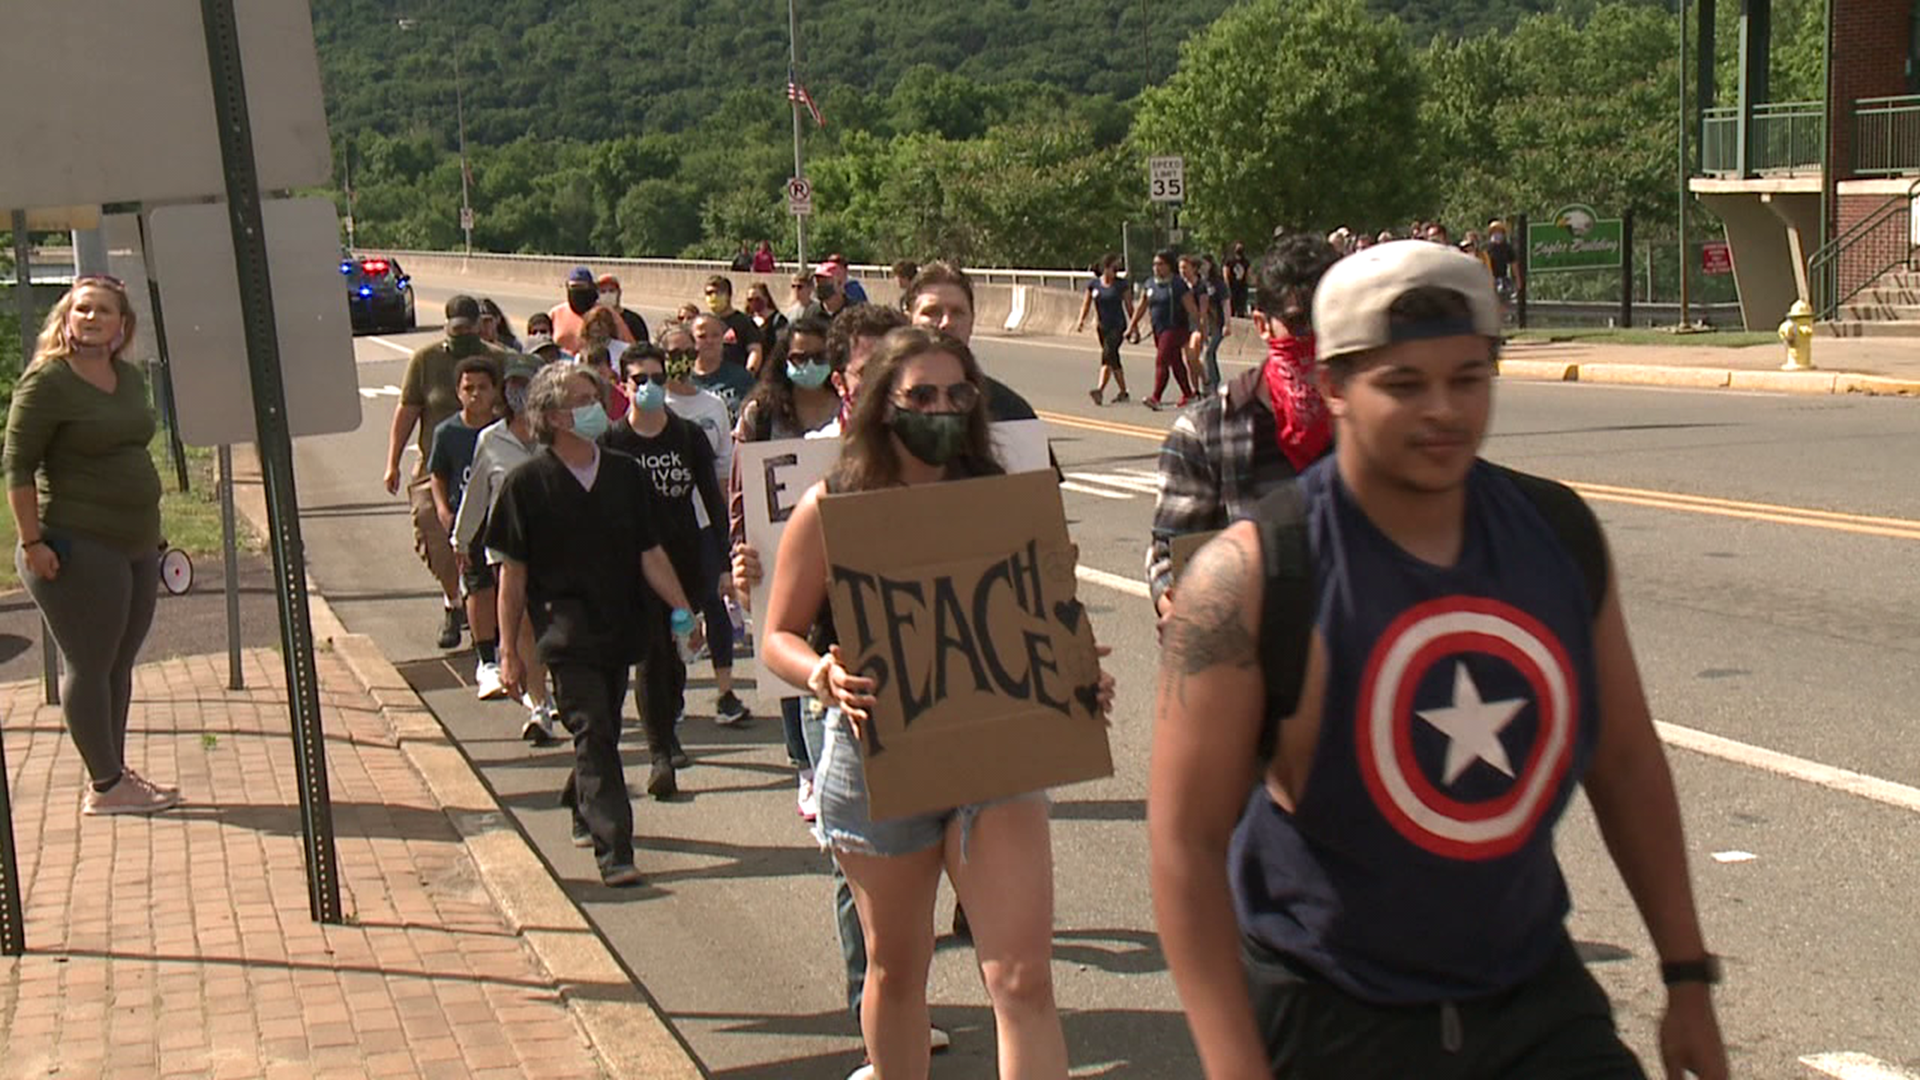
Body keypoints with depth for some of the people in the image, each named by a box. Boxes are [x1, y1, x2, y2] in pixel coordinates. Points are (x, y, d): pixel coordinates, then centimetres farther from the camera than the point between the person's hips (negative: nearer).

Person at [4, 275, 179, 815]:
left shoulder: (129, 377, 11)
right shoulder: (47, 381, -12)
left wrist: (150, 530, 20)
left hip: (134, 543, 8)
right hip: (79, 548, -8)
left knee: (120, 663, 14)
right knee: (89, 665, 1)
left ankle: (114, 774, 24)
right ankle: (104, 786, 9)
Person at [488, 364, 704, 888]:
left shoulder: (623, 472, 6)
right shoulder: (527, 484, -5)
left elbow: (649, 553, 8)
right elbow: (513, 571, -2)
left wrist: (682, 610, -1)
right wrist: (509, 648, -2)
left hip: (621, 628, 5)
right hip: (566, 631, -4)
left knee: (603, 732, 15)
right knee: (593, 733, -11)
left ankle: (583, 811, 40)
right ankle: (613, 850, -12)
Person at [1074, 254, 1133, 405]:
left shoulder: (1122, 284, -1)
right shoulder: (1093, 284, 5)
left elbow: (1129, 306, 2)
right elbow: (1086, 304, 9)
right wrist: (1081, 321, -6)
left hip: (1117, 326, -4)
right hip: (1101, 326, 4)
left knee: (1108, 355, -20)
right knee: (1113, 360, 10)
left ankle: (1100, 390, -30)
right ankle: (1123, 393, 19)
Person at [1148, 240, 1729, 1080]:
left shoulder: (1561, 535, -1)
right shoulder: (1252, 578, -18)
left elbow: (1626, 765, 9)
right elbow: (1186, 840, -18)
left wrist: (1687, 975, 11)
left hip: (1537, 1005, 4)